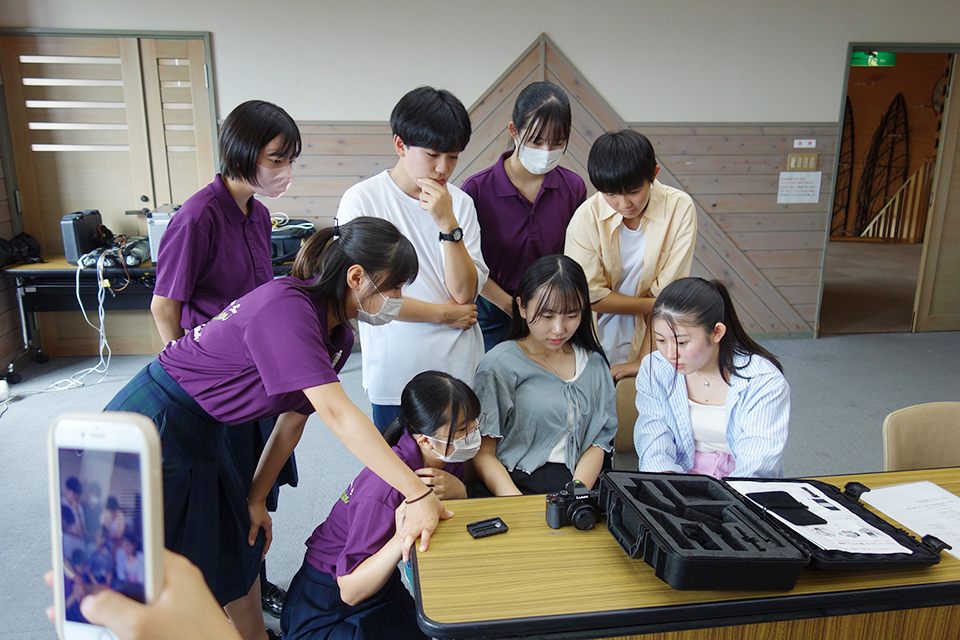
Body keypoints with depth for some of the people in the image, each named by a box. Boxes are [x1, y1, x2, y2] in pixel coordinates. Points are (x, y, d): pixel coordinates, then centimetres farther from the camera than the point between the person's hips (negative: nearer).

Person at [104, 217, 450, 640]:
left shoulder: (338, 336, -1)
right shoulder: (287, 306, -30)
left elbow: (293, 418, 6)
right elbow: (335, 413, -37)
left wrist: (255, 500, 6)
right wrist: (419, 495, -36)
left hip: (201, 435, 8)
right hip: (151, 427, -8)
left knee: (242, 554, 18)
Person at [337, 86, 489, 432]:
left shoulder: (460, 203, 3)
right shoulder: (362, 199, -6)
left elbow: (465, 293, -4)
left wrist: (448, 224, -17)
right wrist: (442, 314, -4)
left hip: (460, 368, 3)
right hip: (395, 375, -3)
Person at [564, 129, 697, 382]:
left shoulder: (679, 208, -12)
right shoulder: (587, 216, -13)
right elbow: (590, 296, -11)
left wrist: (645, 360, -15)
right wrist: (652, 304, -13)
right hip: (601, 342, 0)